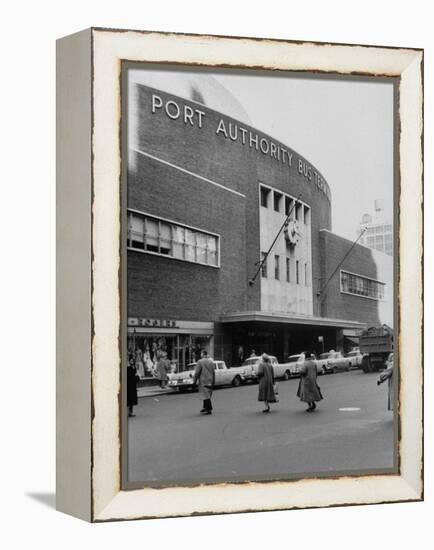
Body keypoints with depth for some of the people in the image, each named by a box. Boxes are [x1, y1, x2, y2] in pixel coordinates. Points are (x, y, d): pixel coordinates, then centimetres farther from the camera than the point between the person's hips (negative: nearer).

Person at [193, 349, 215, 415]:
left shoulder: (200, 362, -11)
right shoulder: (211, 361, 7)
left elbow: (197, 373, -11)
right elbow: (213, 372, 10)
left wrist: (194, 381, -5)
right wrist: (213, 381, 16)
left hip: (203, 381, -6)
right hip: (210, 381, 6)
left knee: (206, 395, -4)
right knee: (207, 395, 16)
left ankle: (209, 409, -6)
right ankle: (205, 408, 24)